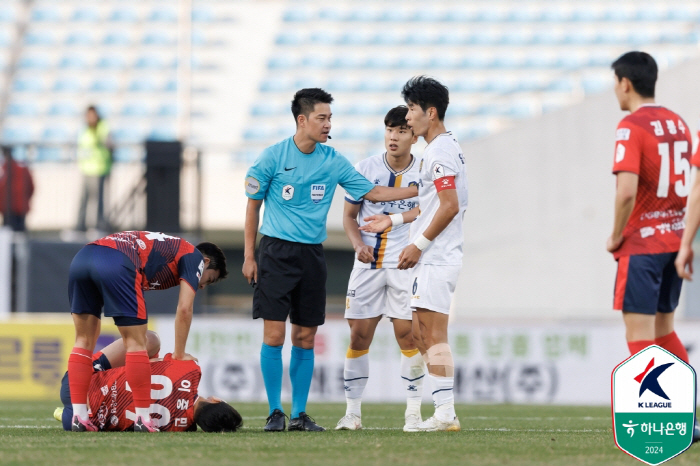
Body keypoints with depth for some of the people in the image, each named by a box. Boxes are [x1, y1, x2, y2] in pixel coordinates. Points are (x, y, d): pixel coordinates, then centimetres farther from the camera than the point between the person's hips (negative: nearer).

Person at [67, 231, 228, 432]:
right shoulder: (194, 257, 19)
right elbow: (184, 309, 8)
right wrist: (179, 355, 18)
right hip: (116, 263, -8)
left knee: (84, 341, 15)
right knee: (136, 342, 2)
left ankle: (79, 417, 11)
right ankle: (143, 420, 3)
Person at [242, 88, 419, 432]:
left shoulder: (333, 161, 6)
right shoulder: (273, 156, -4)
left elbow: (372, 192, 12)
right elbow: (253, 205, 3)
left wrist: (417, 190, 2)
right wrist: (249, 256, 0)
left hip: (312, 255, 4)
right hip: (276, 251, -4)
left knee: (305, 338, 4)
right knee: (274, 335, -8)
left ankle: (300, 413, 11)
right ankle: (275, 412, 0)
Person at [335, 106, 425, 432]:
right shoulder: (366, 169, 3)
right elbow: (349, 215, 10)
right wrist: (358, 244, -8)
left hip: (405, 264, -2)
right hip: (368, 262, 2)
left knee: (407, 333, -10)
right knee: (359, 334, 0)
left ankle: (413, 411, -2)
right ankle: (352, 411, 10)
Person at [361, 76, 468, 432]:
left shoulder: (440, 151, -14)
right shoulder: (440, 148, 18)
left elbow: (450, 206, -21)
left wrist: (418, 245, -17)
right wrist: (393, 221, 28)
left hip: (436, 258, -11)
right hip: (433, 259, 11)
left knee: (434, 335, -10)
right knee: (419, 334, 11)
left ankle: (445, 413, -10)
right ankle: (444, 410, 10)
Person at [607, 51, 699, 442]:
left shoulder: (632, 128, -14)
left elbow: (626, 191, -24)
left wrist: (616, 236, -11)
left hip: (642, 245, -8)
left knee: (639, 334, -4)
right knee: (664, 329, 17)